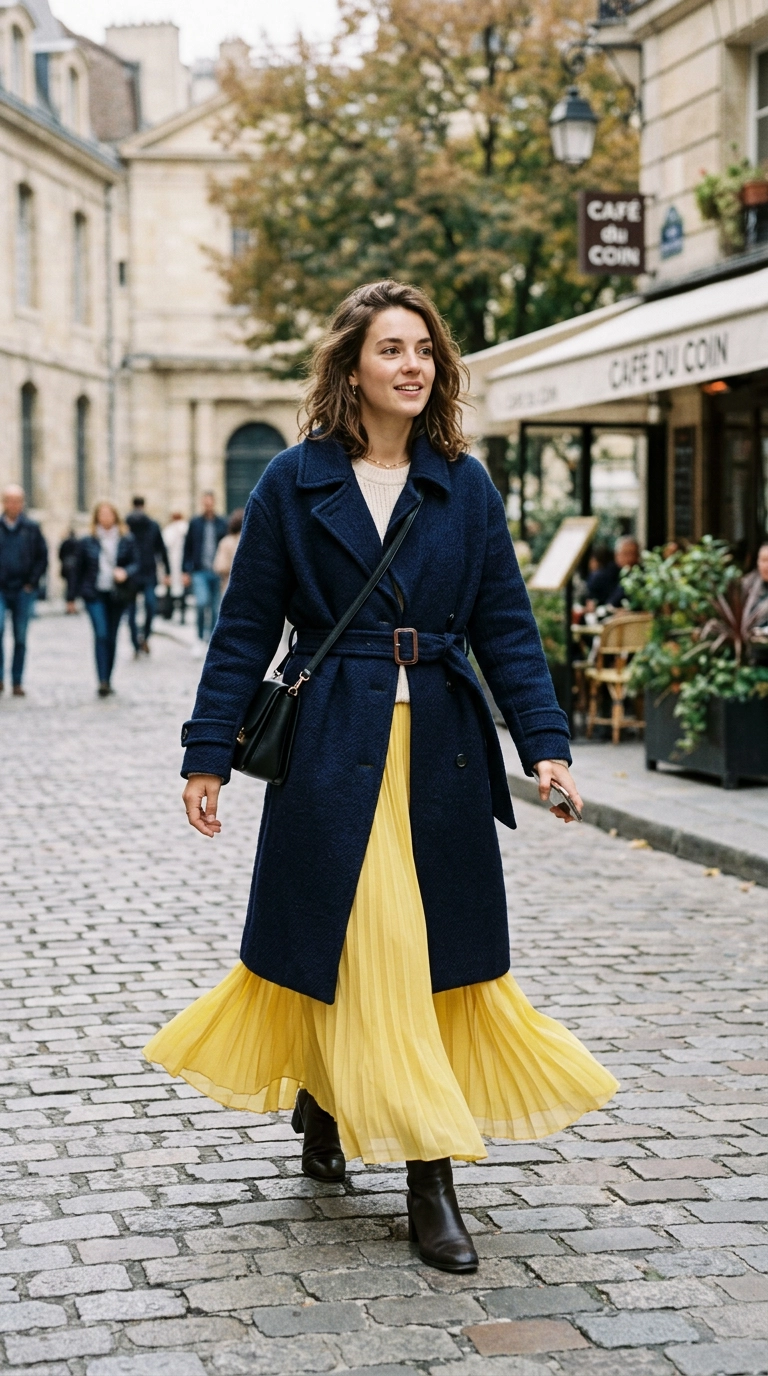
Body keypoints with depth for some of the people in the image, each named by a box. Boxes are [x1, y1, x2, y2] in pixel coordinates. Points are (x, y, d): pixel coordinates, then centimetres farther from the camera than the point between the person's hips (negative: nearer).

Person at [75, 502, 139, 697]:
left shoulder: (127, 540, 3)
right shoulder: (88, 542, 3)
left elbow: (137, 563, 2)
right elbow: (80, 568, 8)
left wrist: (125, 572, -18)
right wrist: (80, 591, 7)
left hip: (118, 594, 2)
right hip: (95, 594, -1)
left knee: (112, 637, 8)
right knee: (101, 635, -15)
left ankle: (107, 680, 18)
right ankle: (103, 681, -17)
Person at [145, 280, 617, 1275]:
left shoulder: (464, 485, 6)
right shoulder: (294, 483, 0)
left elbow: (506, 626, 6)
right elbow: (245, 629, 2)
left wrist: (545, 743, -5)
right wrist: (207, 755, -1)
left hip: (441, 750, 3)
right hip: (333, 749, -3)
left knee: (437, 953, 7)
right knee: (353, 955, -3)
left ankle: (323, 1114, 26)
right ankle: (429, 1176, 7)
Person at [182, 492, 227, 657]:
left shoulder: (222, 524, 5)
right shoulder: (195, 523, 5)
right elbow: (187, 548, 8)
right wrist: (186, 571, 2)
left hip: (218, 573, 1)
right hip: (199, 572, -1)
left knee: (216, 609, 6)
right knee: (202, 603, -19)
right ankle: (201, 640, -5)